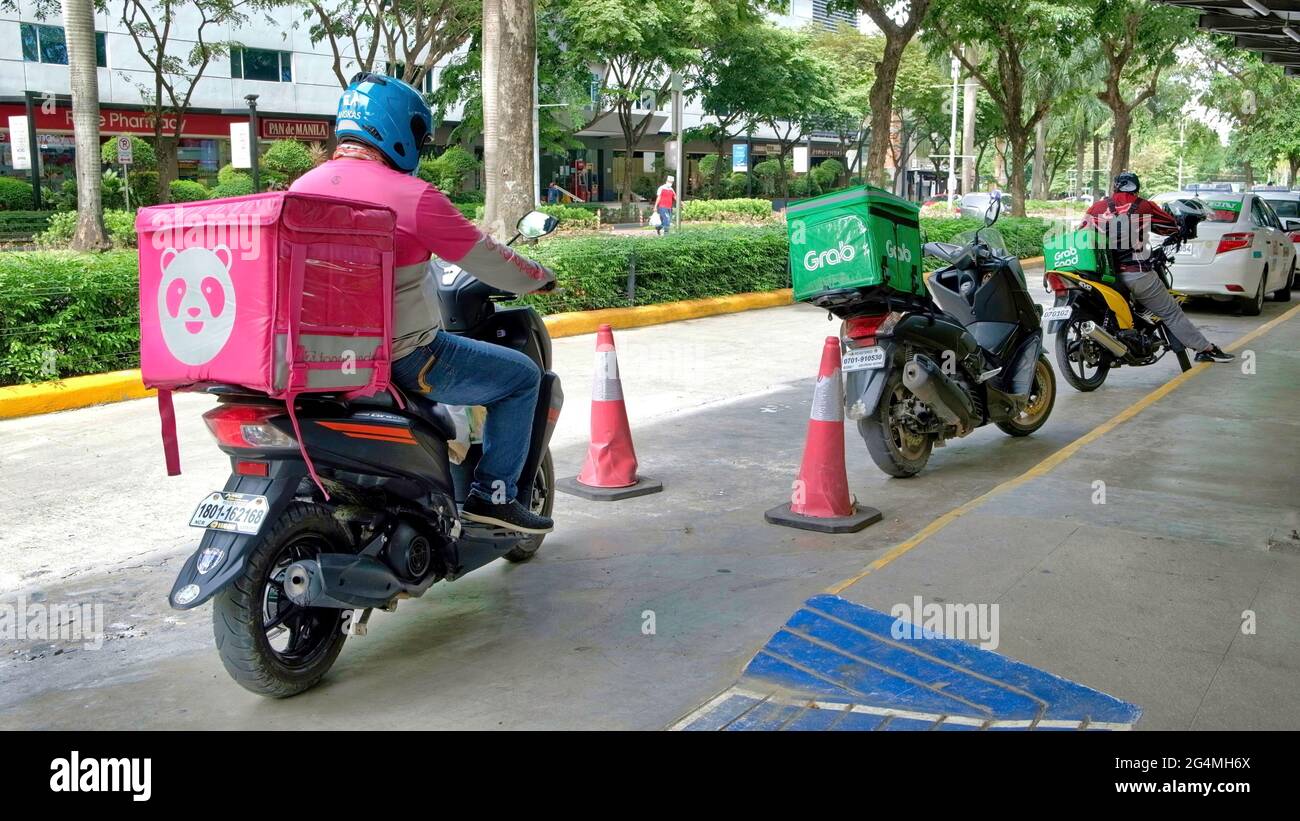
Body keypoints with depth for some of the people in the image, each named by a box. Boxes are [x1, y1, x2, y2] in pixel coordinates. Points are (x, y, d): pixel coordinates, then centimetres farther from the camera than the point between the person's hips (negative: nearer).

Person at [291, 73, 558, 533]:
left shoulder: (302, 189, 4)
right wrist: (539, 278, 12)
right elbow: (485, 258, -8)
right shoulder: (413, 195, -16)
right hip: (402, 356, -8)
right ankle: (492, 494, 8)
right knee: (521, 377, 7)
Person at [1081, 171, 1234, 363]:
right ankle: (1206, 349, 12)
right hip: (1137, 274, -2)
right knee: (1171, 313, 7)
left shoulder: (1097, 207, 7)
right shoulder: (1144, 207, 3)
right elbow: (1173, 226, 14)